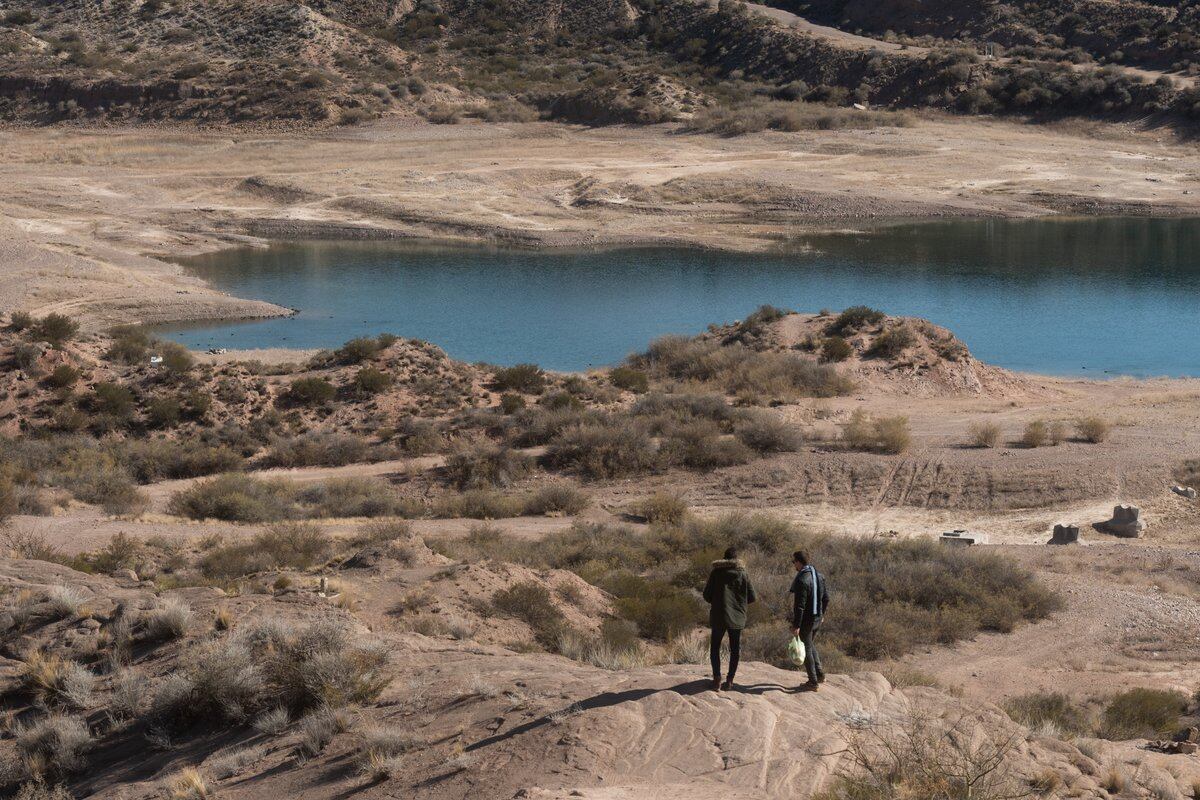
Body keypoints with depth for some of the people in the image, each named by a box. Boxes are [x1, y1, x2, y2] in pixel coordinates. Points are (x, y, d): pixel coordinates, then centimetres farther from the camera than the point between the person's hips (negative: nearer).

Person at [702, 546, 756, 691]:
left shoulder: (715, 573, -4)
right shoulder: (742, 574, -1)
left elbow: (707, 595, -1)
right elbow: (752, 597, 0)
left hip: (718, 616, -1)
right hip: (737, 617, 1)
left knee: (715, 647, 10)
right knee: (735, 649, 13)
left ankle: (717, 677, -6)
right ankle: (730, 679, 11)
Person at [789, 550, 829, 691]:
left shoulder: (802, 580, -23)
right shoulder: (819, 576, 4)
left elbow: (799, 605, -24)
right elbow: (826, 598, 12)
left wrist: (796, 625, -21)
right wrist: (822, 614, 26)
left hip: (806, 620, -8)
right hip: (817, 618, 8)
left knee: (806, 649, 5)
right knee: (810, 645, 26)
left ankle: (813, 682, 10)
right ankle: (819, 674, 24)